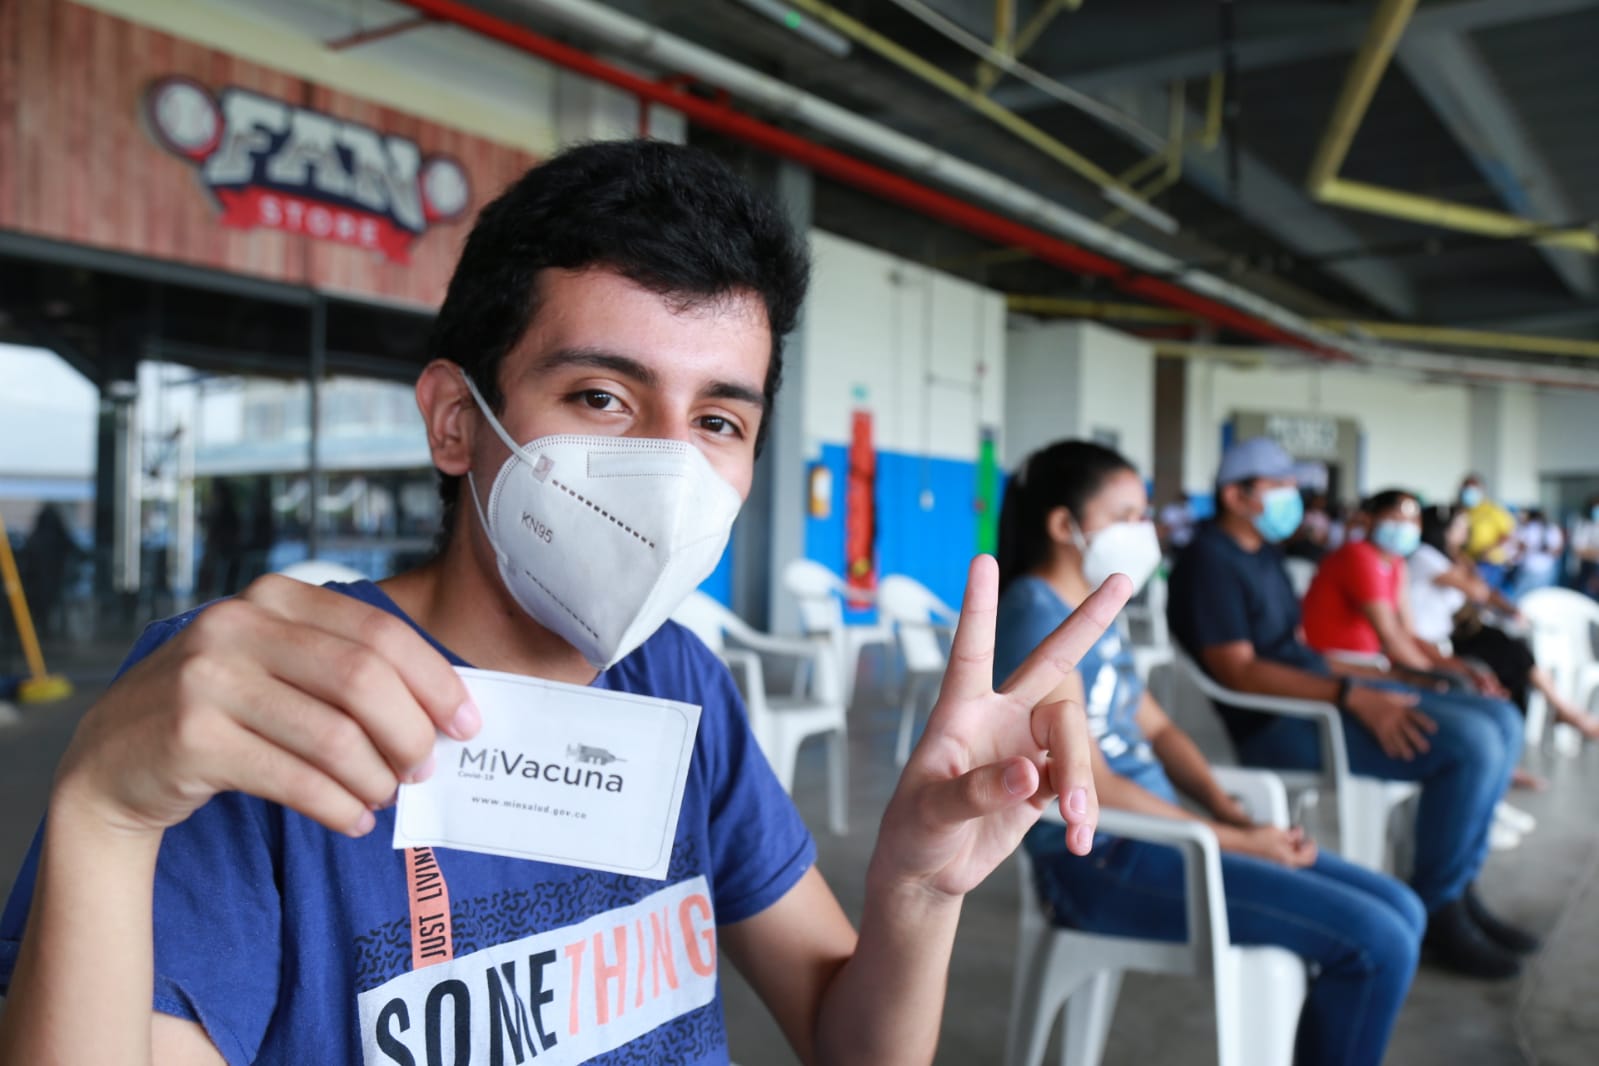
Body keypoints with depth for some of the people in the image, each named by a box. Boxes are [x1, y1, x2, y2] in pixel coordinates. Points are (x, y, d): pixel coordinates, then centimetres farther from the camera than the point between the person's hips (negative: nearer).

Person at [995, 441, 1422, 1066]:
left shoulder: (1089, 611, 15)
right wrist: (1238, 842, -13)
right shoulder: (1033, 613, -15)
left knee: (1400, 911, 8)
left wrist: (1235, 815, -1)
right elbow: (1089, 787, -20)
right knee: (1376, 941, -15)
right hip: (1104, 862, -10)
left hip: (1155, 835, 10)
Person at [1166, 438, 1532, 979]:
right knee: (1470, 742, -22)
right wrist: (1353, 696, -28)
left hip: (1325, 691, 10)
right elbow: (1236, 670, -22)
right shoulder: (1209, 561, -13)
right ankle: (1437, 912, -5)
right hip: (1279, 726, -10)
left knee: (1503, 721, 6)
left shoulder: (1264, 553, 17)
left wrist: (1381, 683, 12)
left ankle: (1460, 888, 12)